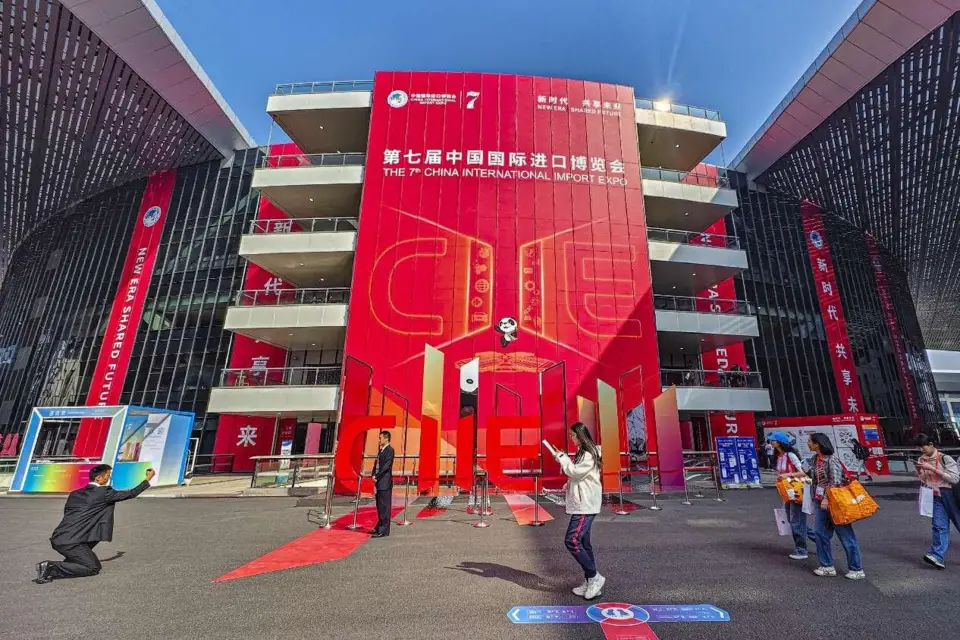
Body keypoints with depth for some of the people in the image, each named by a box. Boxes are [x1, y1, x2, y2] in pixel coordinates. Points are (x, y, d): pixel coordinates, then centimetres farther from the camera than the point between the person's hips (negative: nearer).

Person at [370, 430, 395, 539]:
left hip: (385, 482, -9)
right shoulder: (381, 450, 16)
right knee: (379, 506, 16)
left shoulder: (389, 450, -12)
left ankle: (384, 531, 1)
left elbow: (387, 466, -18)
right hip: (379, 482, 9)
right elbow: (376, 464, 15)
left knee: (384, 506, -4)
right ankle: (379, 527, 27)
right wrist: (374, 475, 0)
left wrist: (377, 476, -14)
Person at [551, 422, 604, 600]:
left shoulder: (589, 454, -15)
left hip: (585, 505, -10)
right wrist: (570, 484, 6)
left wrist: (561, 457, -10)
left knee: (572, 540, -12)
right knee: (583, 543, 12)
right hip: (580, 503, 10)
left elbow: (575, 472, -19)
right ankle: (590, 581, 21)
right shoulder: (582, 453, 15)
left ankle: (594, 577, -1)